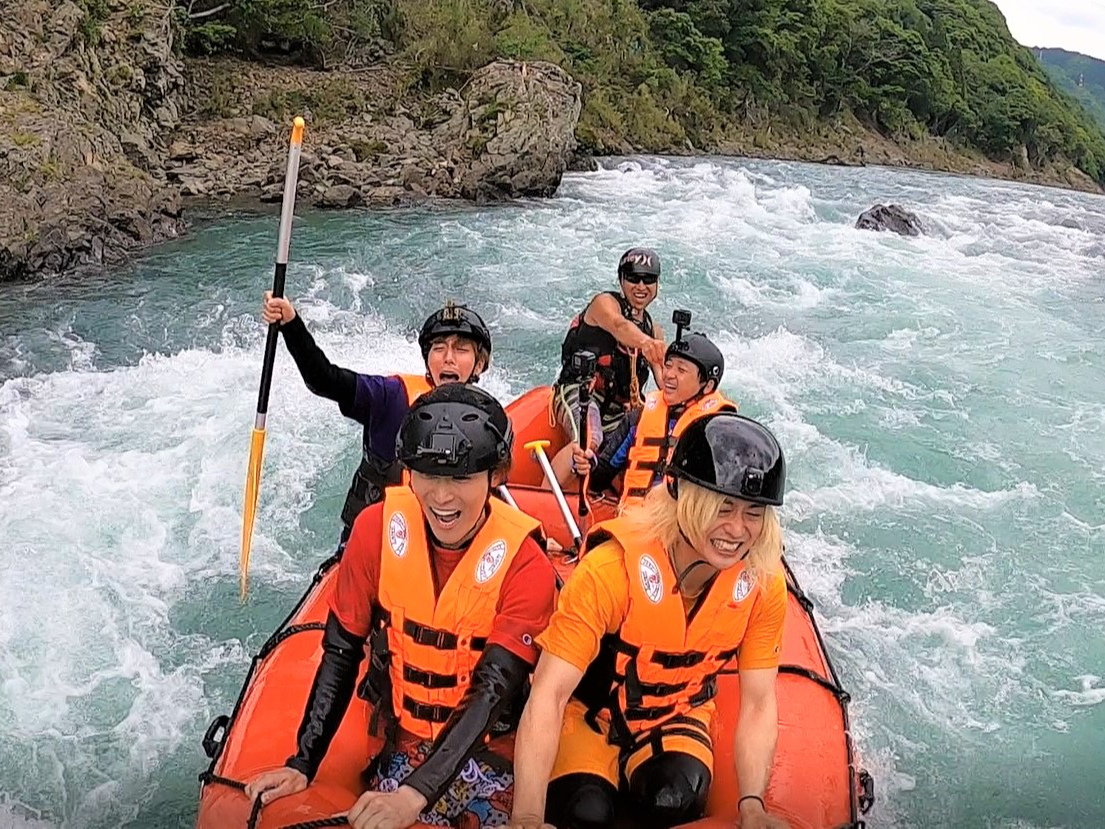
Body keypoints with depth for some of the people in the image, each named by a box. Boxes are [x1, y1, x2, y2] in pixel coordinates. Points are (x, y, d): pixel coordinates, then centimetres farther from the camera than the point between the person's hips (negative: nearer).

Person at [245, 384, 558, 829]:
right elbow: (341, 651, -5)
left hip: (490, 748, -1)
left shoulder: (525, 565, -20)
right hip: (402, 741, 2)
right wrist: (301, 765, -9)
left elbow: (493, 692, -24)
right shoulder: (376, 528, -13)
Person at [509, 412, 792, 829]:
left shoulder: (764, 584, -18)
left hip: (679, 715, 3)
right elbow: (547, 695, -33)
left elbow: (758, 703, -10)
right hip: (592, 711, -2)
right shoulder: (612, 568, -32)